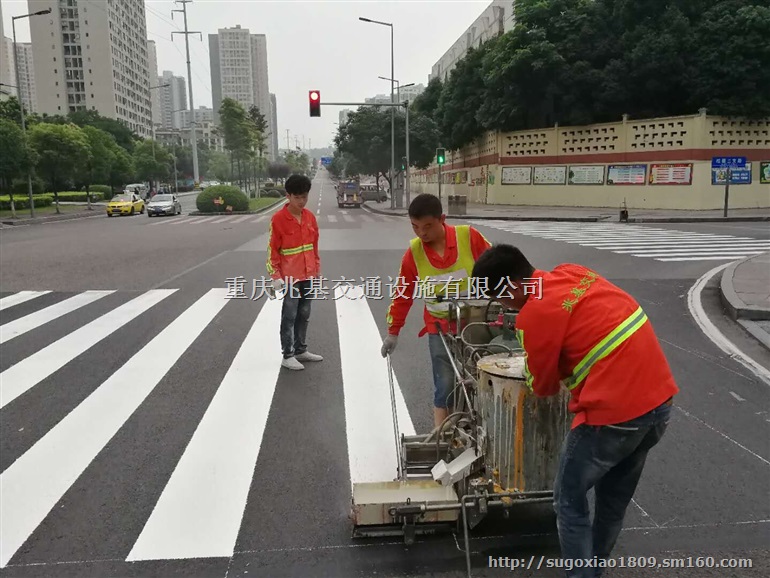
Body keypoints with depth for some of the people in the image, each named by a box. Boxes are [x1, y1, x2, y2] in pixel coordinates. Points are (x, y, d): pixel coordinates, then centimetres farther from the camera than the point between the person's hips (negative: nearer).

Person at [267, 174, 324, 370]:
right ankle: (288, 356, 9)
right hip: (290, 277, -6)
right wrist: (275, 276, -13)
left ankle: (301, 350, 26)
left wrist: (317, 269, 15)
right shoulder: (278, 219, -11)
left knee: (304, 314, 14)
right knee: (289, 316, 1)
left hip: (309, 275, 6)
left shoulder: (310, 217, 6)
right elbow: (272, 249, -9)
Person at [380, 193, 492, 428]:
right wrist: (393, 331, 7)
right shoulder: (414, 252, -6)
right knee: (445, 385, -1)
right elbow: (402, 293, 3)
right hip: (440, 328, 0)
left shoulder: (469, 236, -12)